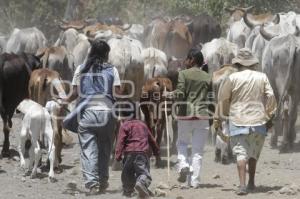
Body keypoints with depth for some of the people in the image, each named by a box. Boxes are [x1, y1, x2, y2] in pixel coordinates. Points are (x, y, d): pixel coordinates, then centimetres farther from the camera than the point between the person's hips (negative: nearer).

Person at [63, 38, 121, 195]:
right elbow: (118, 92, -2)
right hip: (106, 112, 0)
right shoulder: (111, 70, 3)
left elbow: (75, 93, 4)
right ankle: (103, 181, 18)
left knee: (88, 149, -3)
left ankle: (92, 183, -15)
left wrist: (66, 101, 23)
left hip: (86, 112, 0)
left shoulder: (81, 69, 5)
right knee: (104, 148, 13)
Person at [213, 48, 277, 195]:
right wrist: (269, 115, 11)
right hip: (258, 121, 3)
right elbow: (270, 97, 0)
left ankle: (242, 185, -18)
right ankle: (251, 183, 23)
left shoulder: (233, 78, -5)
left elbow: (223, 99, -1)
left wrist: (218, 118, 9)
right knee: (254, 153, 18)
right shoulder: (262, 77, 3)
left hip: (238, 121, -3)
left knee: (241, 153, -5)